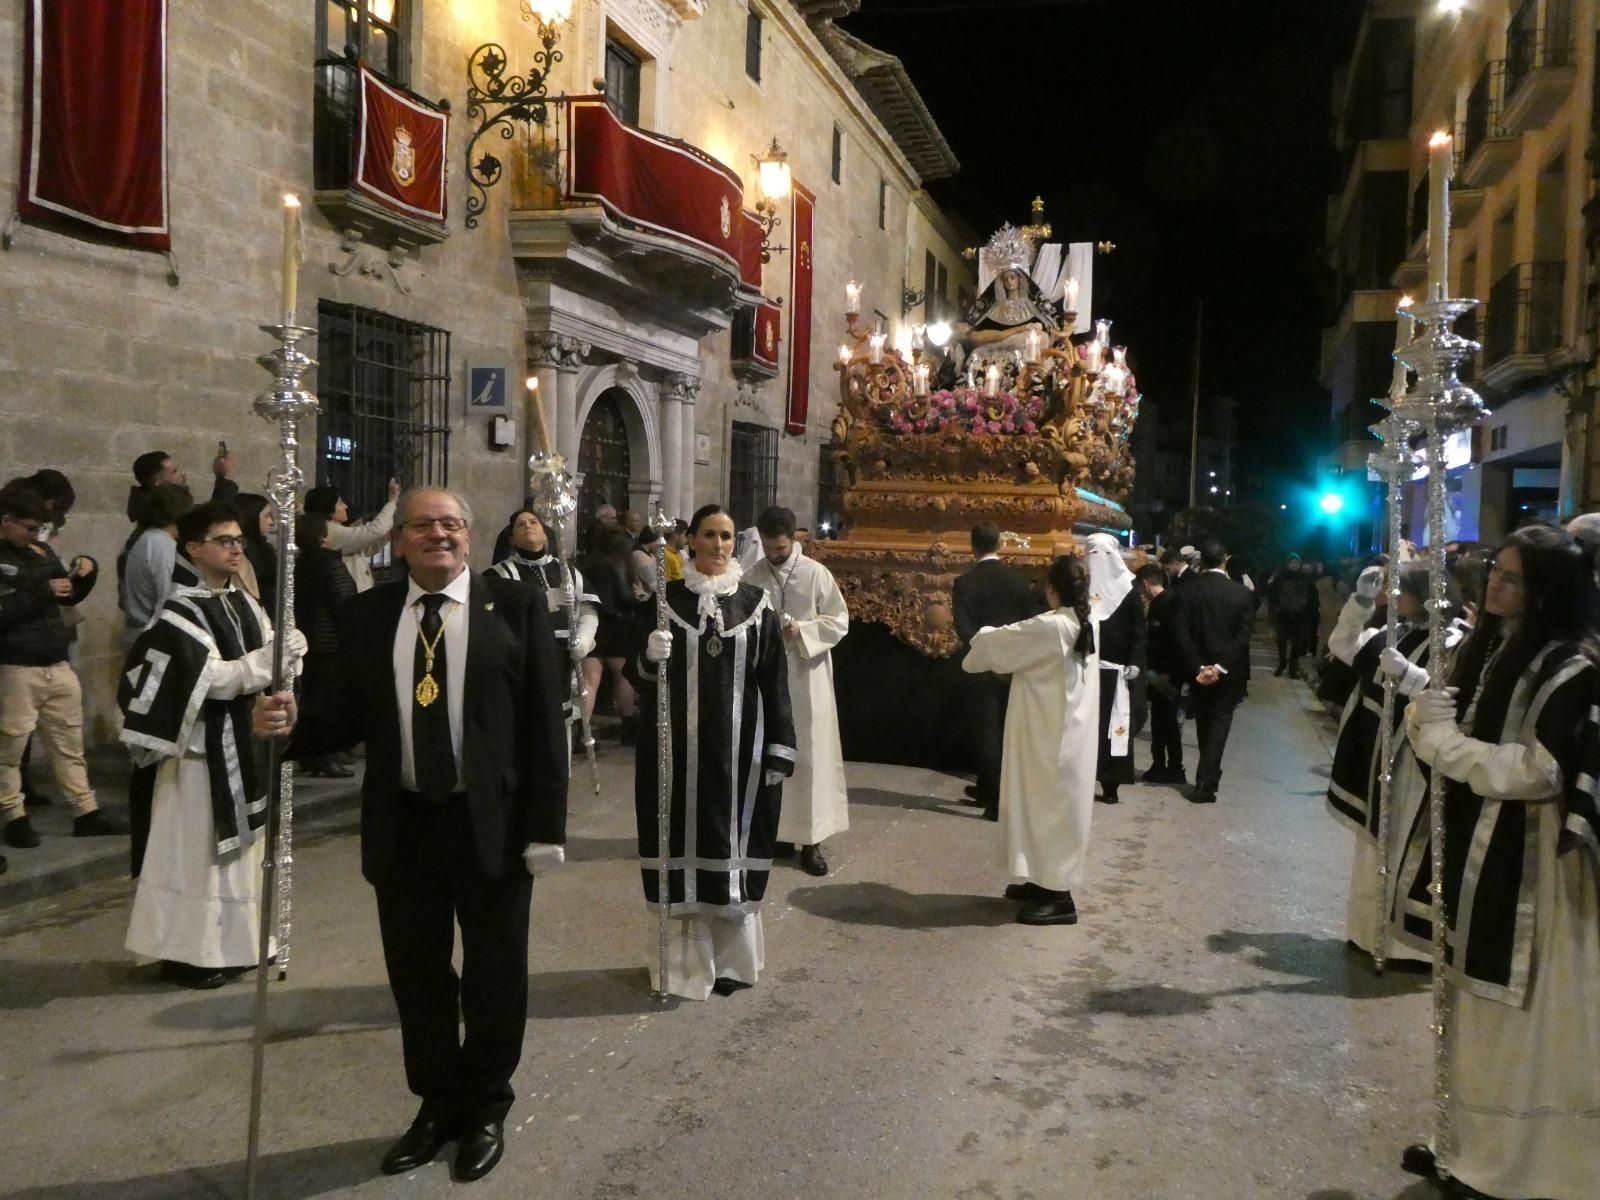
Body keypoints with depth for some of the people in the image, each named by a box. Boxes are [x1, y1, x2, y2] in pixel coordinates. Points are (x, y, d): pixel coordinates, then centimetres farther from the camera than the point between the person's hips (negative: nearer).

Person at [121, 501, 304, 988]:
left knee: (236, 842, 14)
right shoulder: (180, 612, -13)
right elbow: (213, 678, -21)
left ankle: (226, 942, 25)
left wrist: (284, 655, -16)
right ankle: (186, 952, 9)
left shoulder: (244, 602, 9)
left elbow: (264, 662, 6)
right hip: (204, 744, -8)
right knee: (196, 847, 0)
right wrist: (274, 656, -26)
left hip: (245, 741, 8)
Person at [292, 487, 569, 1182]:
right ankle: (437, 1104, 35)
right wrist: (290, 728, -18)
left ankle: (486, 1108, 33)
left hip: (493, 823, -2)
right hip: (403, 825, 3)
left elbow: (544, 722, -6)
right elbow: (348, 711, 4)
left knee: (494, 977, 12)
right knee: (417, 977, 14)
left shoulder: (514, 606, -4)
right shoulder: (370, 614, 5)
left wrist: (546, 826, -11)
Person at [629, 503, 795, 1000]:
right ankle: (681, 958, 13)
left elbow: (774, 683, 2)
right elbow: (637, 674, 3)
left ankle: (730, 959, 18)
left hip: (738, 748, 0)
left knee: (733, 844, 5)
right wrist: (650, 657, -20)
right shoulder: (665, 600, 2)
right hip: (678, 747, 0)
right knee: (682, 846, 2)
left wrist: (780, 751, -3)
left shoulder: (756, 604, 3)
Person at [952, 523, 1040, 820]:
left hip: (983, 667, -4)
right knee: (1004, 730, 16)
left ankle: (999, 801, -2)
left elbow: (963, 627, -18)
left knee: (986, 732, 1)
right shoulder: (1018, 579, 2)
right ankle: (988, 789, 29)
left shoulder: (965, 583, -9)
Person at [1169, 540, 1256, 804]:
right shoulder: (1242, 592, -5)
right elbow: (1243, 635, -13)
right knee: (1219, 722, 2)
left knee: (1204, 722, 17)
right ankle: (1205, 783, -9)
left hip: (1199, 669, 1)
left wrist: (1197, 667, -13)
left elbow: (1181, 634, -12)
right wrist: (1221, 666, -16)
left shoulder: (1188, 591, -4)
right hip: (1229, 671, -1)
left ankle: (1209, 775, 29)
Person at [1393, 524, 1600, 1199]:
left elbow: (1542, 769, -20)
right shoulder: (1488, 647, 11)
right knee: (1474, 1009, 15)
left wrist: (1441, 741, -16)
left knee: (1518, 1020, 2)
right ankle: (1472, 1140, 26)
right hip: (1473, 849, 8)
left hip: (1527, 865, -8)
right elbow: (1461, 739, 18)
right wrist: (1430, 723, -5)